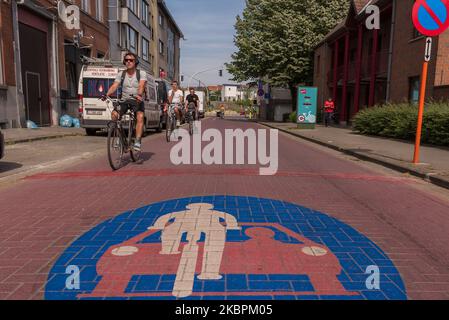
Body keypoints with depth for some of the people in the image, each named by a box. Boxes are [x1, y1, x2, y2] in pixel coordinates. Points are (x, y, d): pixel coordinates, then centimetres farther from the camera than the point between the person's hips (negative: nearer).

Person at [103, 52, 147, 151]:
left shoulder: (141, 73, -3)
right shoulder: (121, 74, 6)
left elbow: (141, 85, -21)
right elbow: (114, 86, -6)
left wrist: (139, 95, -43)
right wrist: (107, 95, -26)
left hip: (137, 101, -2)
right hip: (124, 101, 3)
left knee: (140, 117, -30)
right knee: (114, 114, -23)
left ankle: (138, 141, -27)